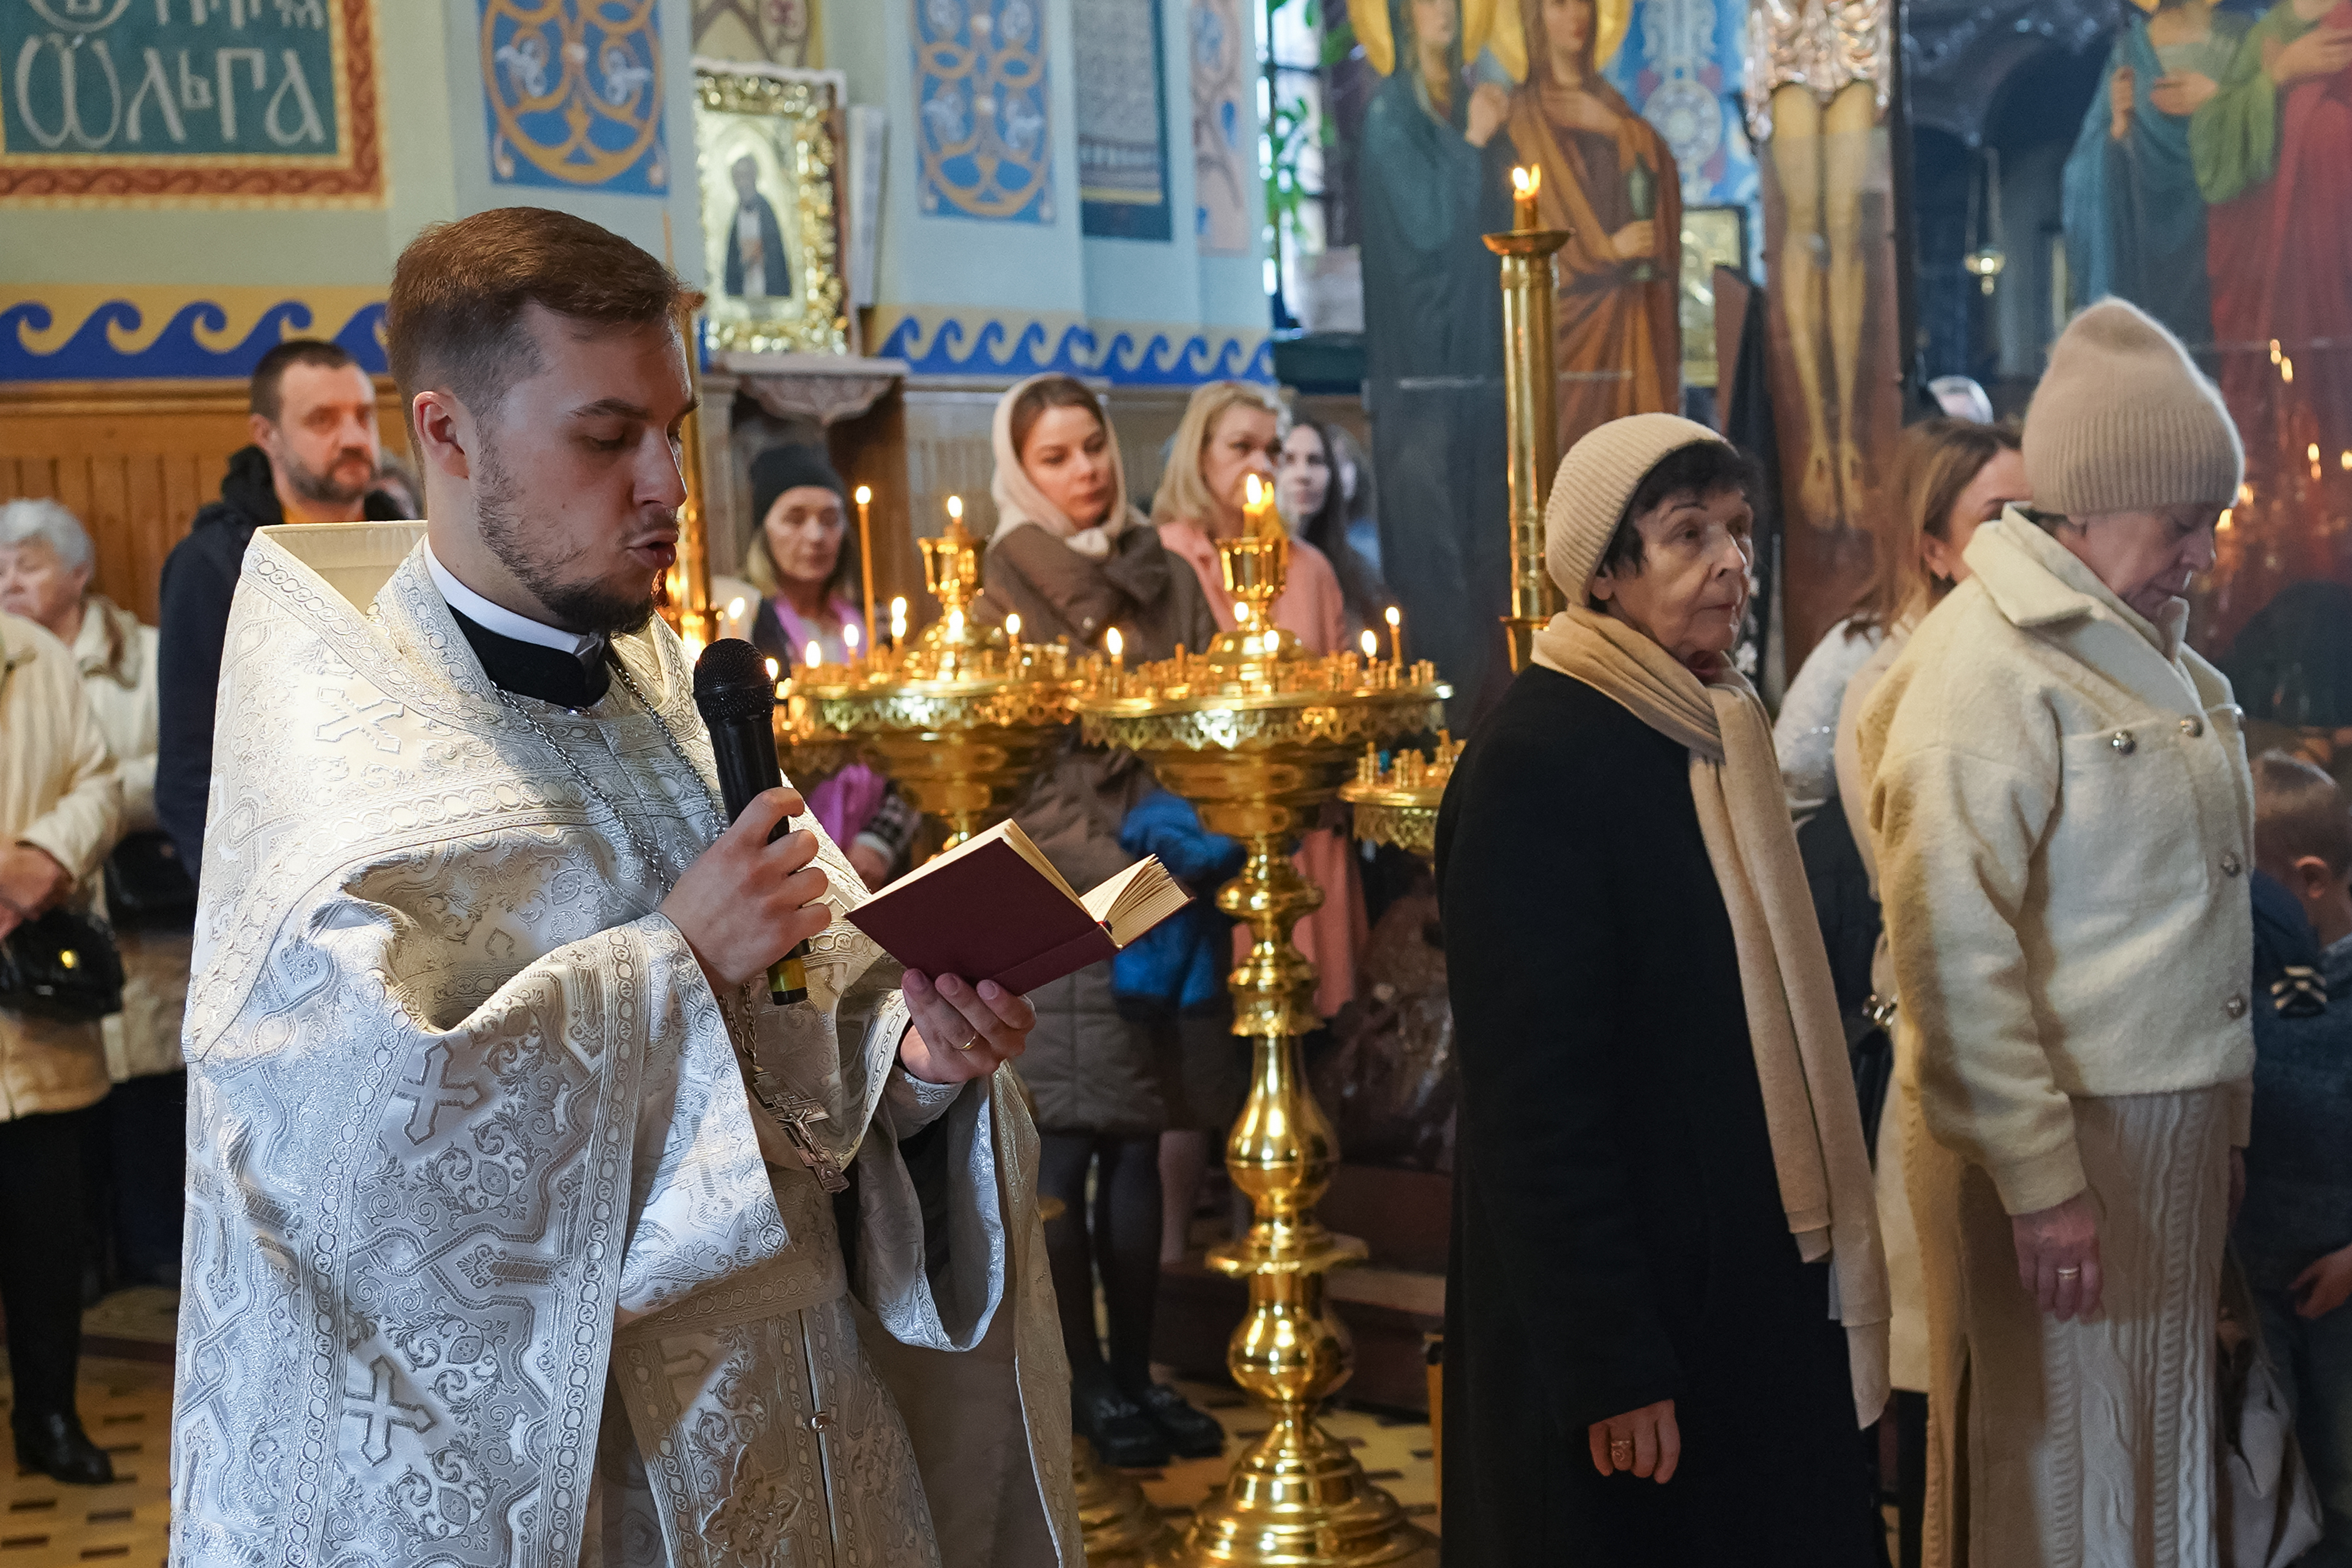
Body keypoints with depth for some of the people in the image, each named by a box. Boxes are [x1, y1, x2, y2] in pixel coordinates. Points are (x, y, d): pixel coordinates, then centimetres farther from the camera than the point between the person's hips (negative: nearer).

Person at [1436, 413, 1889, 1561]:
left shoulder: (1712, 729, 10)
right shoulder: (1538, 758, -17)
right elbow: (1536, 1099, -20)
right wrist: (1611, 1371, -21)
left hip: (1764, 1285, 9)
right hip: (1634, 1310, -8)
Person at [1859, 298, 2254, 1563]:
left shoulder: (2153, 654, 11)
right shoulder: (1988, 667, -17)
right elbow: (1955, 960, -22)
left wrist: (2220, 1113, 12)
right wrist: (2039, 1179, -21)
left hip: (2171, 1128, 9)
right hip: (2055, 1139, -8)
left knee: (2156, 1456, 17)